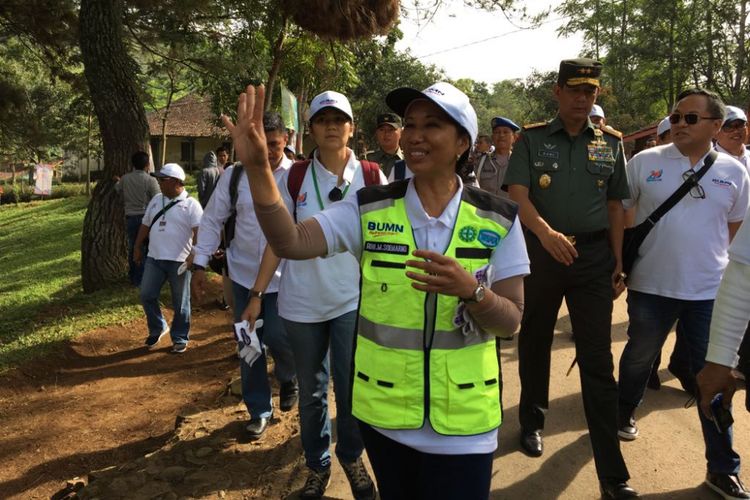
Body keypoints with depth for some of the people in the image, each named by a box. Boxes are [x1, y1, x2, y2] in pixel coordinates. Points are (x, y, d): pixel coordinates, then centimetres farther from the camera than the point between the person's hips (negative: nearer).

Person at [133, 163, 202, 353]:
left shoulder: (191, 204, -8)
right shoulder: (156, 200, 11)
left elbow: (199, 232, -16)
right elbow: (145, 225, 19)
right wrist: (137, 248, 20)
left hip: (179, 261, -5)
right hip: (154, 258, 6)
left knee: (180, 303, 5)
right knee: (147, 295, 7)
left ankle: (180, 338, 20)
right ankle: (158, 328, 29)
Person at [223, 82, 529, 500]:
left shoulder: (498, 219, -6)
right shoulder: (369, 209, -5)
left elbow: (511, 321, -7)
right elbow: (291, 243, -16)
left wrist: (469, 289, -27)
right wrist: (257, 168, -29)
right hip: (385, 414, 1)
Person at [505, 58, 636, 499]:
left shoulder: (610, 143, 8)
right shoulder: (532, 139, 0)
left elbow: (615, 206, 11)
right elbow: (518, 195, -12)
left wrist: (618, 262, 5)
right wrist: (546, 233, -30)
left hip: (595, 256, 1)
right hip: (540, 251, 0)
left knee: (598, 358, 0)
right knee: (535, 342, 14)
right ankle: (533, 421, 39)